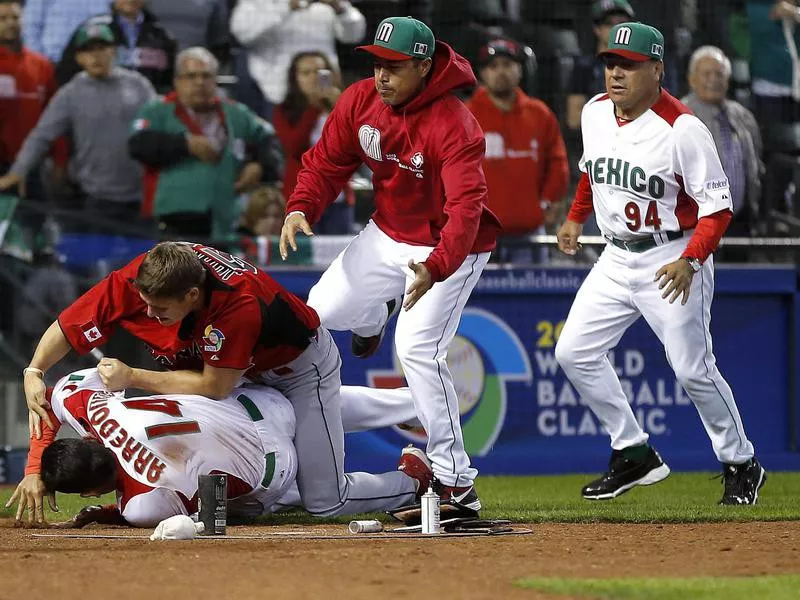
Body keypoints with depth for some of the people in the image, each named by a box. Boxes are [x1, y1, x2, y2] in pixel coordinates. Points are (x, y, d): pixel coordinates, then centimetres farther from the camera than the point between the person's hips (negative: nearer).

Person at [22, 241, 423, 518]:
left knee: (325, 502, -6)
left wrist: (132, 378, -33)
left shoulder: (237, 303, -43)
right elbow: (66, 328, -21)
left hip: (304, 363, -6)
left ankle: (416, 482, 19)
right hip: (255, 370, 7)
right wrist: (33, 374, -36)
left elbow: (213, 387, -34)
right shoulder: (136, 280, -28)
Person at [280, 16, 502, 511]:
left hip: (449, 248, -7)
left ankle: (456, 483, -15)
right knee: (319, 312, 9)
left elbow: (466, 208, -40)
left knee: (417, 349, -20)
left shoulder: (454, 126, -30)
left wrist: (435, 268, -55)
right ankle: (374, 317, 47)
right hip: (387, 236, 7)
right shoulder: (360, 101, -11)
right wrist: (301, 209, -21)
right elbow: (326, 162, -1)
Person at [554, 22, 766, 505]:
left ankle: (742, 466, 13)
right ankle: (635, 456, 12)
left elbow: (717, 208, -19)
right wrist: (575, 218, 28)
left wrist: (690, 262, -31)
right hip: (617, 259, 7)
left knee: (693, 369, -7)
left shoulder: (683, 129, -20)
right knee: (575, 352, 1)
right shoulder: (595, 113, 1)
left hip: (672, 260, -7)